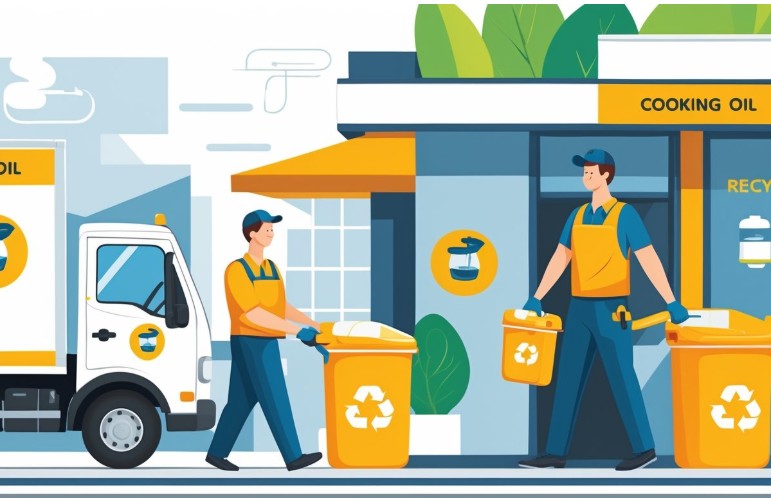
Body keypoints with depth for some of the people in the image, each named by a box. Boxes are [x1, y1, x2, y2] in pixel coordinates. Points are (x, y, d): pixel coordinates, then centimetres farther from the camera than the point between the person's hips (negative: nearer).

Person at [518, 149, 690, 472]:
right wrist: (536, 298, 13)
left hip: (610, 309, -6)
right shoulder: (578, 215, 12)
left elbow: (649, 260, -9)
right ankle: (555, 454, 6)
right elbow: (559, 260, 16)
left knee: (621, 379, -2)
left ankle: (644, 448, 9)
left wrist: (672, 303, -11)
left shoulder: (625, 214, -7)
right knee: (568, 380, 4)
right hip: (580, 309, 6)